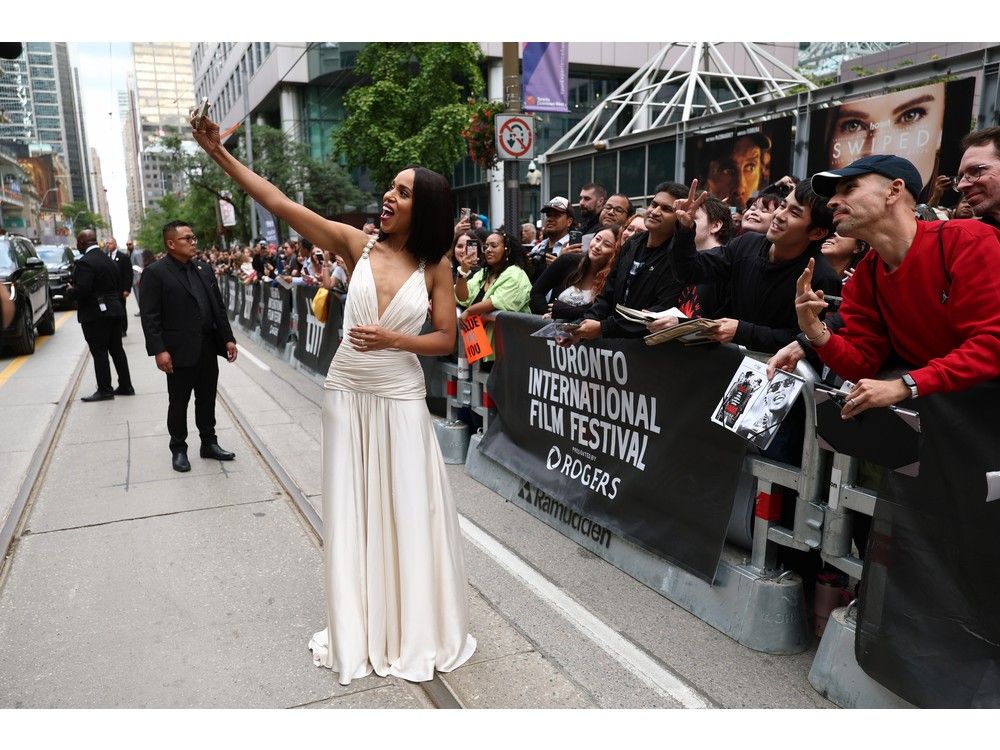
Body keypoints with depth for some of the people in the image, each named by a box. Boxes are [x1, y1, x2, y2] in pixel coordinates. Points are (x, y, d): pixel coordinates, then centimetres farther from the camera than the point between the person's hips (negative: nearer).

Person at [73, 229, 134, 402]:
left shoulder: (85, 262, -16)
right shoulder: (109, 260, 12)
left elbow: (82, 290, -22)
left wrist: (71, 290, -4)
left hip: (95, 314, -8)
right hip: (114, 310, 8)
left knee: (99, 352, -2)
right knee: (117, 349, 12)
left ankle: (105, 390, 1)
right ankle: (125, 386, 16)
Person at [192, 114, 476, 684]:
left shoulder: (436, 266, -4)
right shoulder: (358, 243, -2)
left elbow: (446, 340, -3)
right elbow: (280, 204, -4)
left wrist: (390, 339, -17)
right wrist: (220, 154, -7)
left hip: (400, 398, -1)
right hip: (347, 393, 2)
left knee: (408, 510, 6)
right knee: (353, 508, 10)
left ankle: (416, 627, 27)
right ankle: (359, 626, 29)